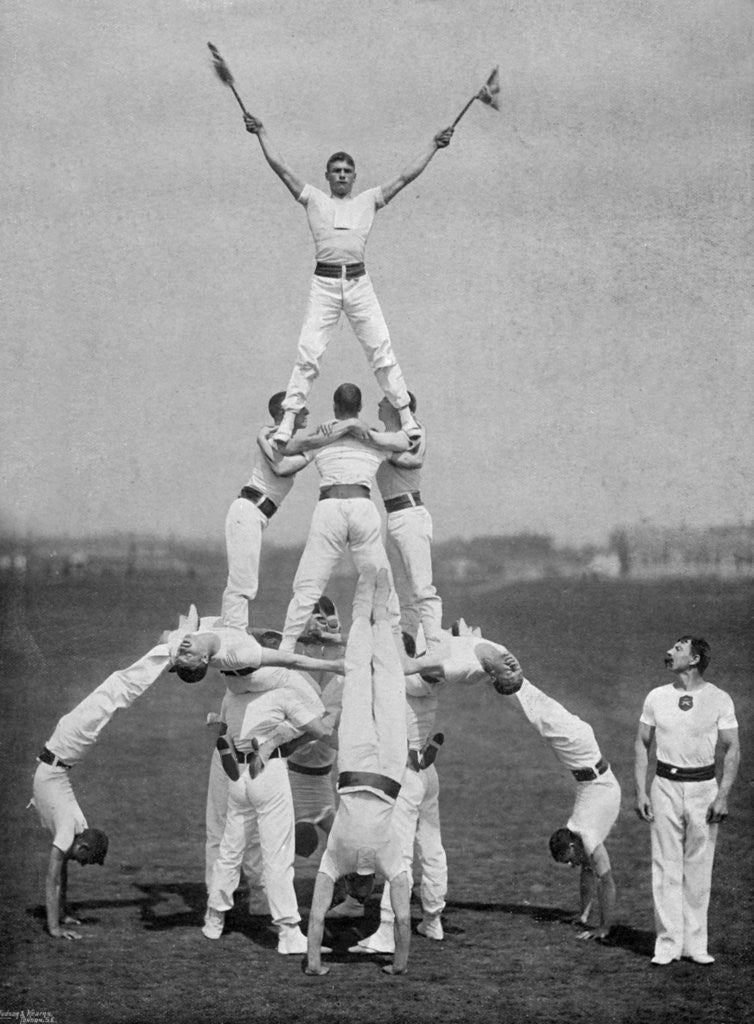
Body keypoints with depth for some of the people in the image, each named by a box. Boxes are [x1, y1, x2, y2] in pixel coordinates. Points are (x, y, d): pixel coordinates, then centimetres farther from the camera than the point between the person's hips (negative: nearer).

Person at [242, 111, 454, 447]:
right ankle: (289, 418, -6)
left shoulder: (368, 201, 15)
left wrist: (434, 146, 11)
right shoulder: (314, 199, 13)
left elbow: (406, 176, 13)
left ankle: (406, 416, 4)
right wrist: (261, 134, 5)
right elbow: (281, 168, 8)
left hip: (359, 283, 1)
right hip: (324, 283, -1)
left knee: (382, 349, -1)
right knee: (308, 352, -7)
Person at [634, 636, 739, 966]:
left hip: (704, 786, -1)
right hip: (665, 786, 1)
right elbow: (642, 744, 11)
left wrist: (723, 796, -8)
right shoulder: (657, 697, 6)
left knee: (699, 869, 1)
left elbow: (732, 750, 1)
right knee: (666, 868, -1)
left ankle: (696, 944, 8)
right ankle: (668, 943, 3)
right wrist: (640, 791, 2)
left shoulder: (719, 700, -1)